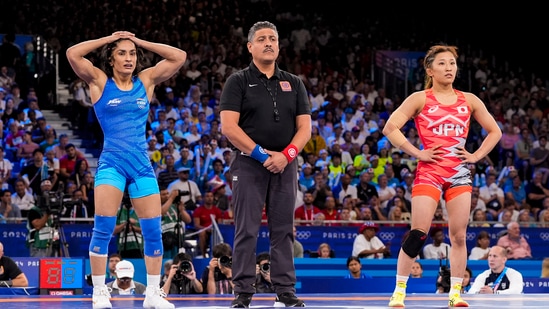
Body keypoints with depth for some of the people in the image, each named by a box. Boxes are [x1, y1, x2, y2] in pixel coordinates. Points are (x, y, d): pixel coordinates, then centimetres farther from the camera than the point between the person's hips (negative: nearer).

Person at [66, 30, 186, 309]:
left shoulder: (146, 81, 10)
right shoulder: (100, 82, 3)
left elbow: (179, 57, 8)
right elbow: (72, 54, -9)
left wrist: (141, 42, 6)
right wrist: (108, 39, -2)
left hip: (141, 164, 3)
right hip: (112, 162, -3)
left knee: (153, 230, 1)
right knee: (104, 227, -12)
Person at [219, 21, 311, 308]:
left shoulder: (294, 84, 13)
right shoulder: (238, 81, 2)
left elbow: (304, 127, 8)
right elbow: (229, 126, -8)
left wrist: (287, 155, -9)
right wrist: (262, 154, -13)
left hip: (285, 166, 3)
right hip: (249, 165, -3)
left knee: (283, 230, 3)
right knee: (246, 231, -5)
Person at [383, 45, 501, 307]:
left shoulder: (469, 101, 11)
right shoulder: (420, 99, 1)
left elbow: (494, 131, 19)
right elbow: (390, 128, -6)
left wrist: (476, 156, 6)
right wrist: (417, 153, -9)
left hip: (459, 174, 4)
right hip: (429, 172, -4)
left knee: (459, 236, 1)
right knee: (418, 233, -11)